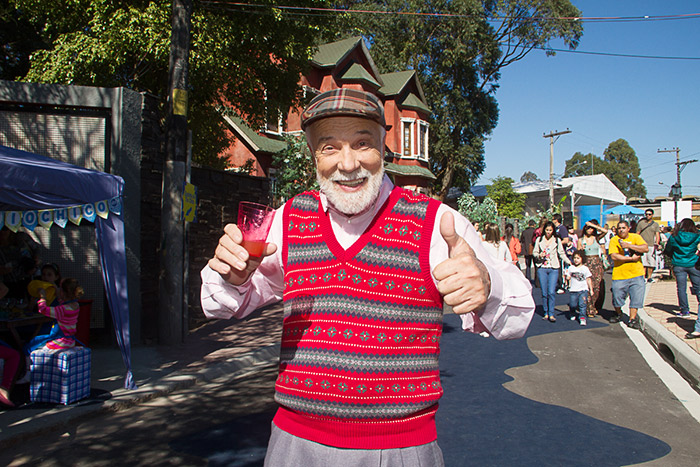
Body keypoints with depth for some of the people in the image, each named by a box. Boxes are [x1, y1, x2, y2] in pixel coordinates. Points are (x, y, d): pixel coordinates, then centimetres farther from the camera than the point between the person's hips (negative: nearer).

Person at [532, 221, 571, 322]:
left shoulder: (557, 240, 8)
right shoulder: (539, 240, 9)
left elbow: (562, 253, 7)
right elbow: (534, 252, 12)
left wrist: (569, 262, -6)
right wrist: (539, 255, -9)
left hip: (554, 269, -1)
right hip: (542, 268, 1)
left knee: (551, 292, -10)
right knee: (544, 292, 2)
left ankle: (551, 314, -3)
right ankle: (546, 313, 11)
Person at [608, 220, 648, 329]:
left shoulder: (636, 237, 5)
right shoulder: (614, 240, -1)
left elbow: (646, 248, -11)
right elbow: (614, 256, -14)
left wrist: (629, 245, -20)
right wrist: (631, 259, -15)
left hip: (636, 274, 1)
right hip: (619, 275, -1)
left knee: (636, 297, -2)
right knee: (617, 297, 6)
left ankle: (632, 319, 10)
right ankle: (618, 313, 34)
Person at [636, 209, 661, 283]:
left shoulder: (655, 224, 12)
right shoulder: (641, 223, 9)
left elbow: (657, 235, 6)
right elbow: (637, 234, 11)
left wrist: (656, 244, -9)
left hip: (651, 246, 1)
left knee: (651, 262, 1)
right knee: (643, 263, -6)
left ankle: (649, 277, 12)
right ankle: (643, 277, -5)